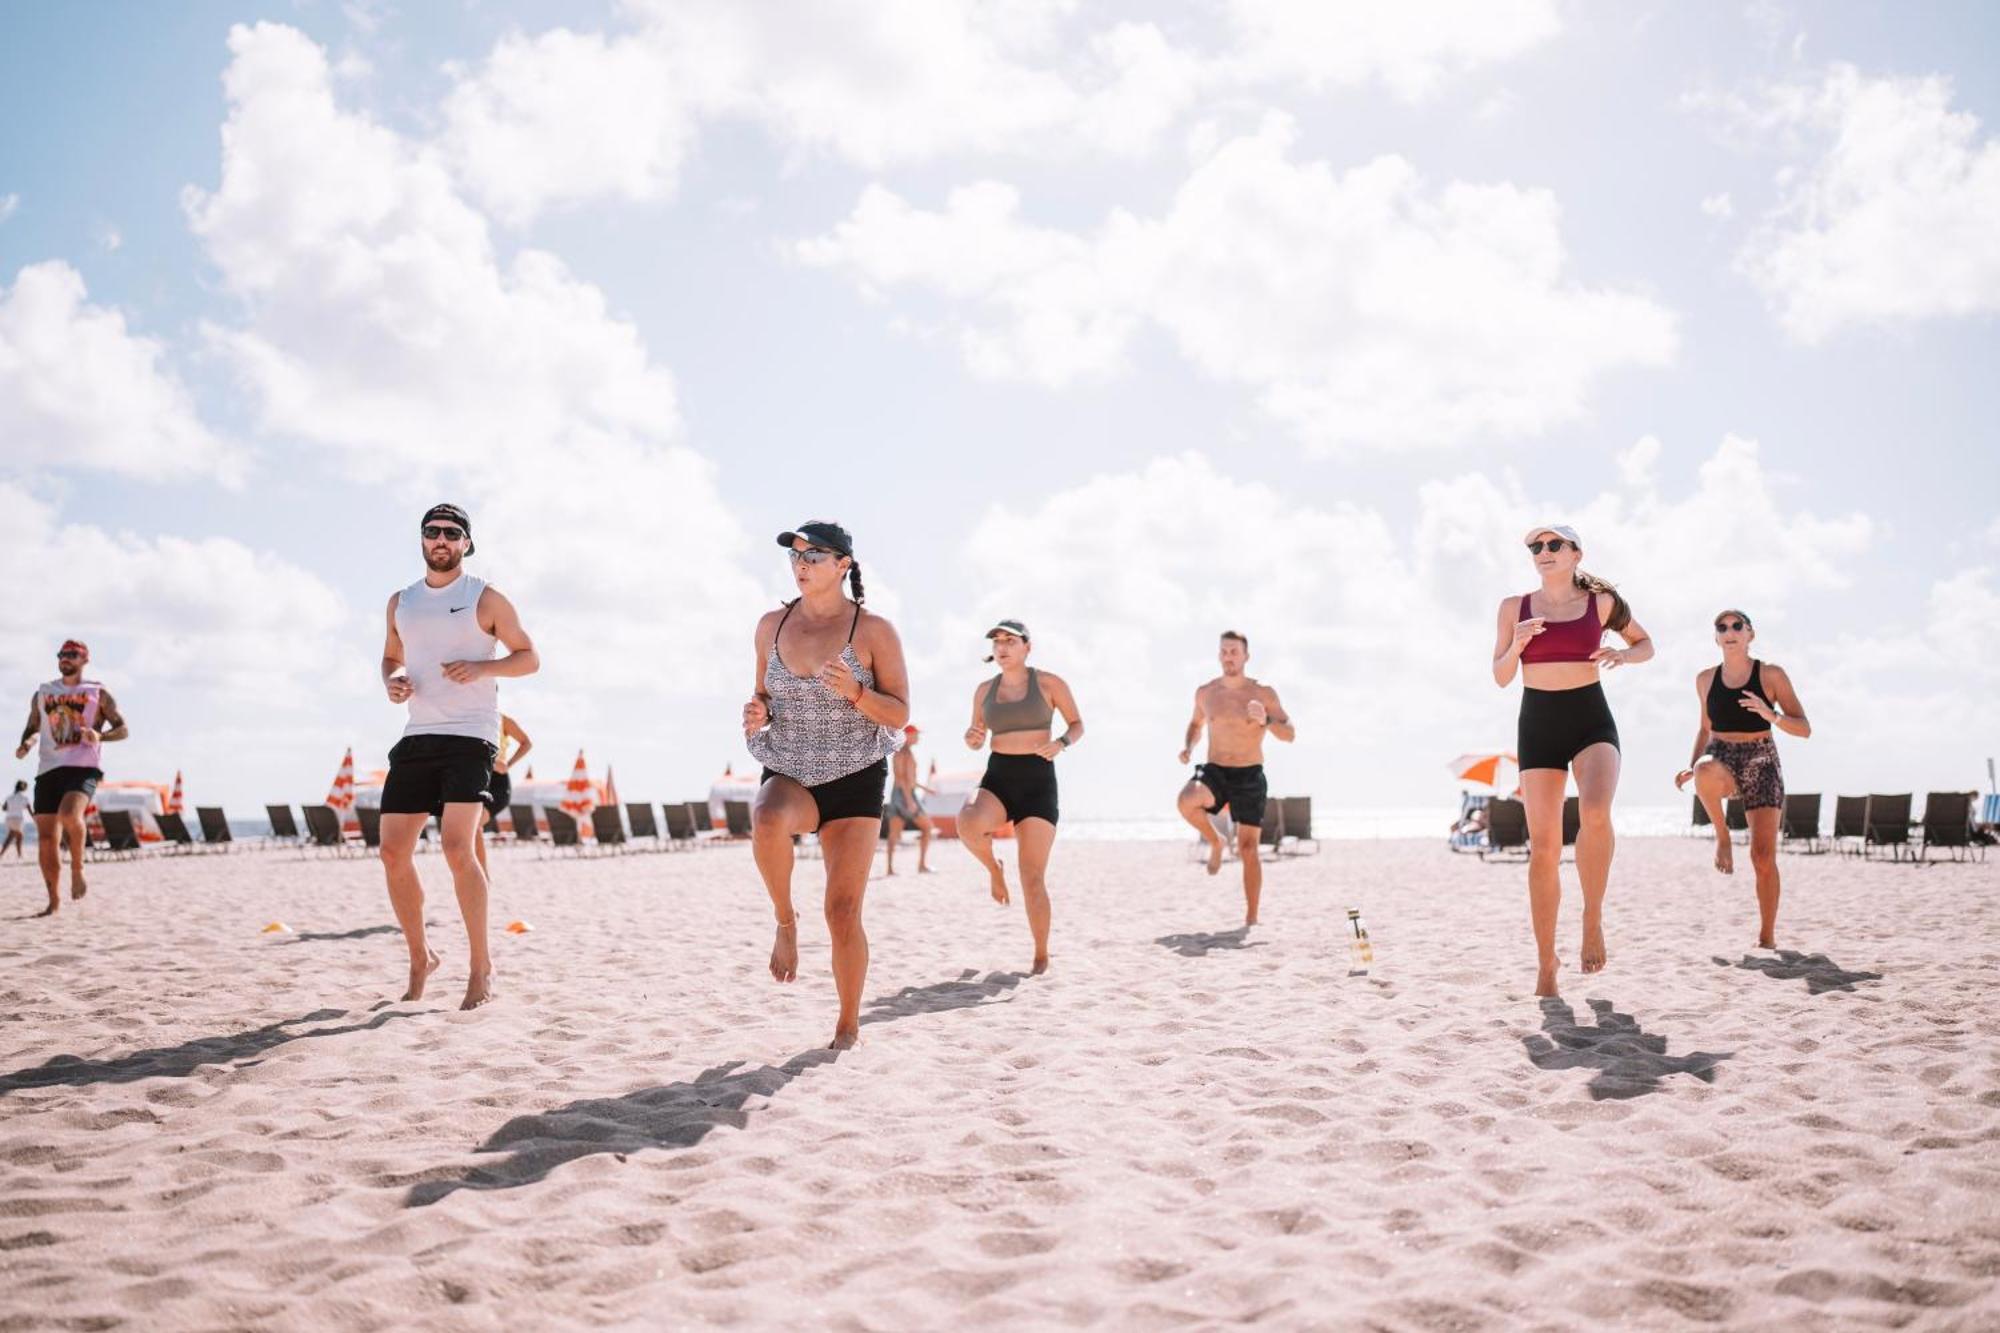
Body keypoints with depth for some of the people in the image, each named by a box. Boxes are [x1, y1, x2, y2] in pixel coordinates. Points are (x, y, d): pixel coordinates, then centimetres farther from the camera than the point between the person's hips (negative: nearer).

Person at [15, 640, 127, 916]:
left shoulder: (98, 693, 8)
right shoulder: (43, 693, 18)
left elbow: (123, 730, 6)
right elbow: (33, 728, 24)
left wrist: (100, 735, -15)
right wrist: (26, 743, 1)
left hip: (84, 767, -4)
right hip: (48, 769, 4)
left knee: (70, 814, -32)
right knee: (46, 838, -1)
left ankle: (77, 869, -9)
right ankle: (54, 901, 10)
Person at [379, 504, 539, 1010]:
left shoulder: (485, 598, 2)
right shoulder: (401, 603, 16)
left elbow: (530, 657, 2)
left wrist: (481, 667, -16)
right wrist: (391, 680, 4)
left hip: (471, 735, -5)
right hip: (418, 737, 6)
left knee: (457, 845, -19)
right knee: (393, 852, 1)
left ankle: (481, 966, -9)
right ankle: (419, 957, 20)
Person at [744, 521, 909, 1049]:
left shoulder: (874, 630, -5)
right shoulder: (772, 625, 6)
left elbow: (900, 714, -5)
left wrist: (853, 692, -23)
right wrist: (755, 712, -7)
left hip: (854, 781, -2)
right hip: (788, 776, 2)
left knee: (843, 911, -6)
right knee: (767, 820, -36)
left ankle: (848, 1027, 13)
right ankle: (785, 921, -9)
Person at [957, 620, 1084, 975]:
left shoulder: (1048, 683, 0)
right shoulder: (985, 690, 10)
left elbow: (1077, 724, 7)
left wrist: (1062, 743, -14)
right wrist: (971, 738, -6)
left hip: (1038, 780, -2)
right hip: (997, 778, 2)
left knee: (1033, 878, -6)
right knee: (968, 825, -33)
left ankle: (1041, 956, 11)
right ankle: (993, 868, 1)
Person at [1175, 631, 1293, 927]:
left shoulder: (1263, 693, -4)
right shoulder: (1205, 692, 5)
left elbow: (1290, 734, -7)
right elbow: (1196, 723, 24)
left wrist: (1265, 721, -26)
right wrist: (1188, 746, 4)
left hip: (1250, 777, -1)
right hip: (1214, 772, 2)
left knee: (1248, 849, -3)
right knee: (1186, 801, -32)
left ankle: (1251, 919, 9)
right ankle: (1215, 842, -1)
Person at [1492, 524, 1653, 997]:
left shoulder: (1601, 601, 3)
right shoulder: (1515, 607, 5)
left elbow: (1646, 645, 17)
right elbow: (1501, 677, 7)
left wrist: (1623, 655, -5)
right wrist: (1517, 645, -12)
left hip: (1591, 722, -1)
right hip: (1538, 725, 1)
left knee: (1595, 813, -30)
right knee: (1543, 847, -1)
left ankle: (1593, 918, -7)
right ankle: (1546, 962, 10)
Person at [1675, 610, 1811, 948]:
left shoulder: (1772, 675, -1)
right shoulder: (1706, 679, 9)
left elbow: (1804, 729, -2)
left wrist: (1770, 714, -22)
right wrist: (1691, 767, 6)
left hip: (1761, 765, -1)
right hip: (1721, 759, 2)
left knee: (1764, 857, -11)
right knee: (1706, 770, -39)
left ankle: (1767, 939, 1)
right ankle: (1722, 836, -13)